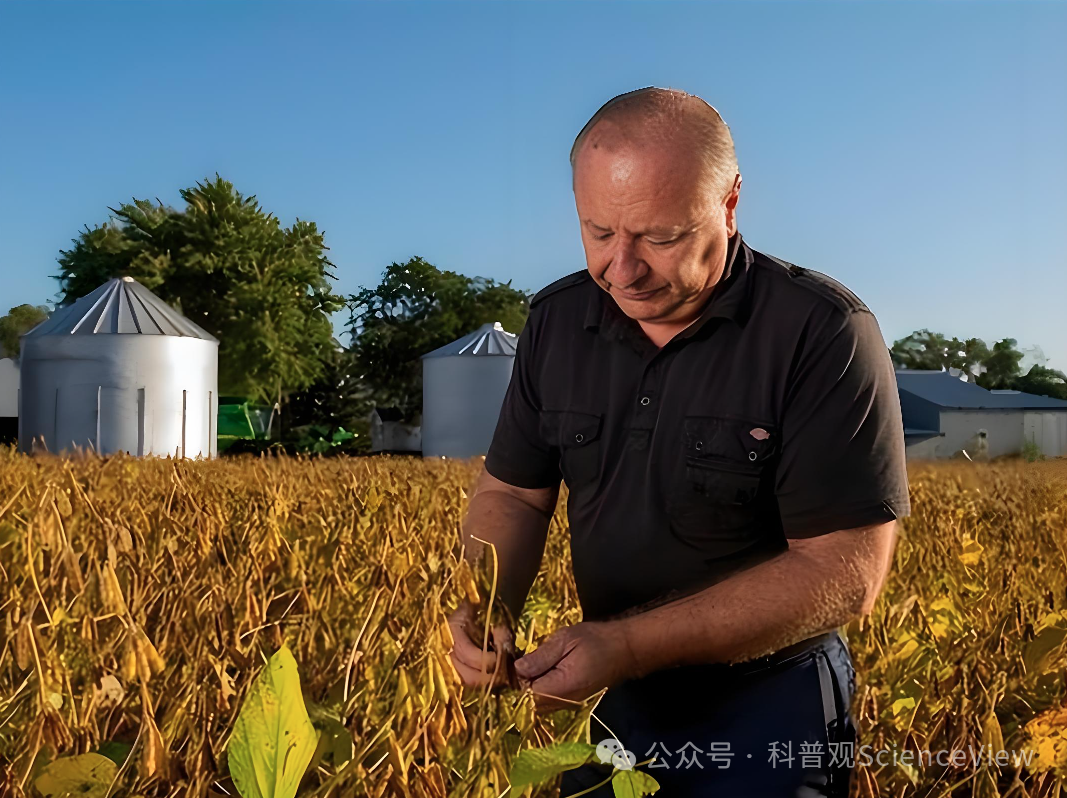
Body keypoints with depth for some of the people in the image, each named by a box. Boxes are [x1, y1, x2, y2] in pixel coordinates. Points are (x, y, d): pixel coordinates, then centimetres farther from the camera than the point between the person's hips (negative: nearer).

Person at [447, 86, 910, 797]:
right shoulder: (555, 321, -4)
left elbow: (844, 573, -25)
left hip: (769, 711, -5)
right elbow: (513, 493, 4)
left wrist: (631, 644, -30)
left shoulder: (825, 335, -22)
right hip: (614, 703, 5)